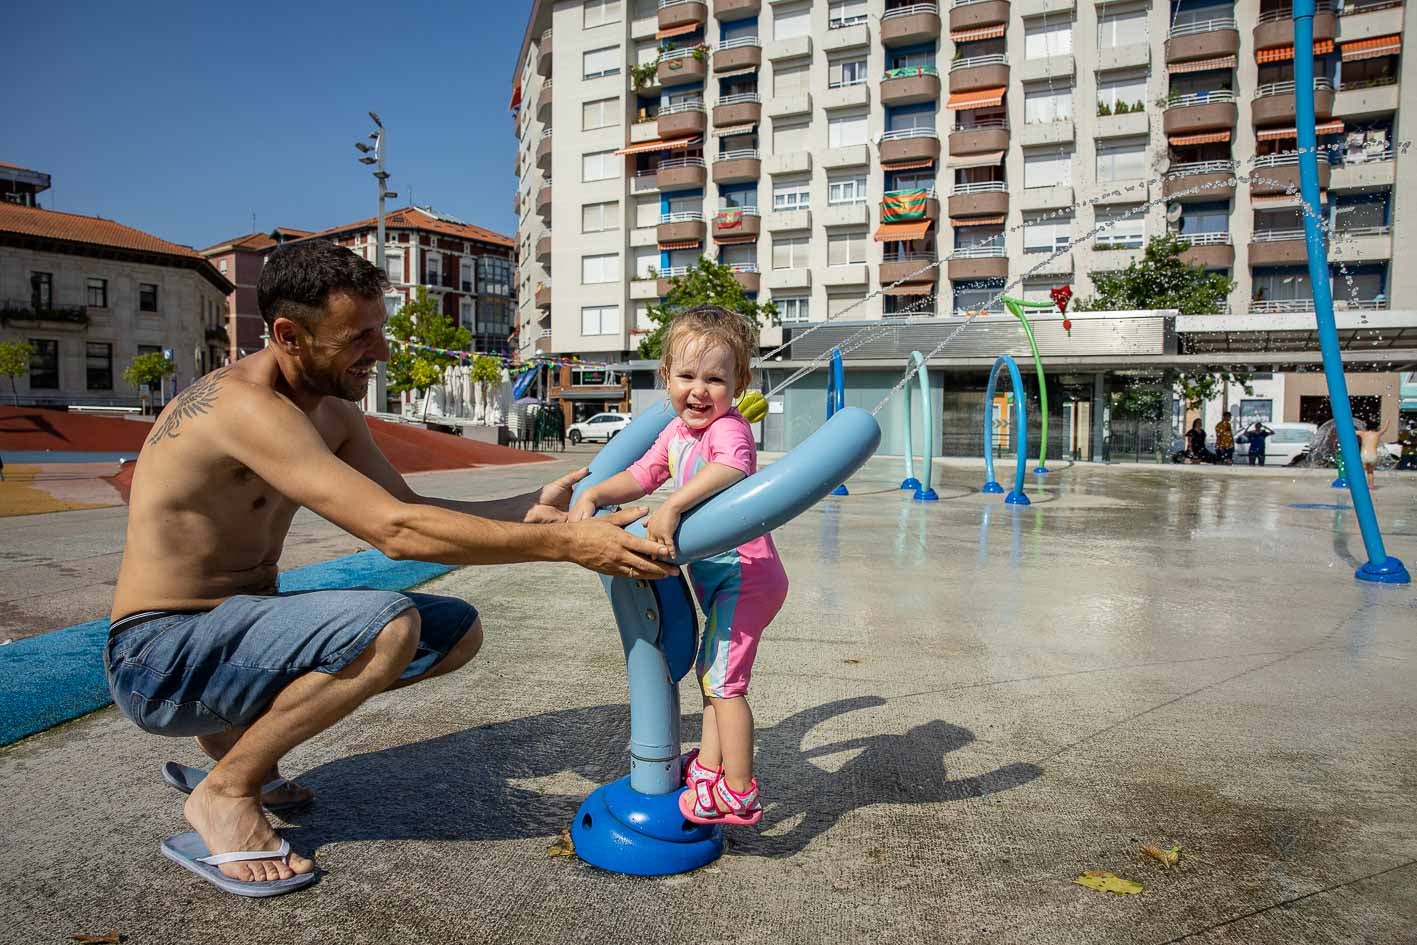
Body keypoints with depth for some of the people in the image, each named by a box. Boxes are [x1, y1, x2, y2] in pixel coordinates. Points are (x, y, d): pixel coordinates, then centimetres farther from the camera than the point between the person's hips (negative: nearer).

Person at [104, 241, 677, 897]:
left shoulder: (333, 413, 5)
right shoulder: (245, 405, -26)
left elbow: (410, 507, 4)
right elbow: (395, 531, -33)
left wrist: (531, 509, -11)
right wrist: (564, 544, -32)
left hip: (238, 627, 9)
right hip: (160, 657, -9)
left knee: (456, 631, 3)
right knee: (387, 623, -33)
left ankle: (234, 732, 12)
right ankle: (224, 794, -8)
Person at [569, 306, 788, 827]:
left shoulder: (729, 428, -21)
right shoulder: (676, 432, 9)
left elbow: (729, 468, -43)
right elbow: (641, 475, 15)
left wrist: (671, 506, -53)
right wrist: (592, 495, 0)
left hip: (743, 570, -10)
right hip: (713, 574, 10)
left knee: (724, 678, -6)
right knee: (712, 672, 21)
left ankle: (738, 792, 7)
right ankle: (708, 765, 37)